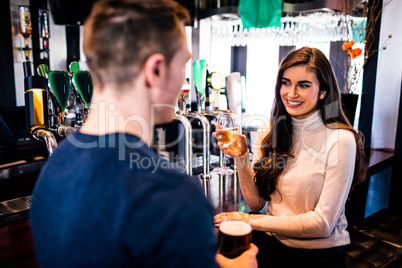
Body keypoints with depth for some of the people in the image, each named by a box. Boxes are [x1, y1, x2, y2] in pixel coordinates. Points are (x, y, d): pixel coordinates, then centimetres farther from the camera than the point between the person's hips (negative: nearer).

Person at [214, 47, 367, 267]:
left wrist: (250, 221, -12)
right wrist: (241, 158, -17)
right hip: (270, 245, 4)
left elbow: (323, 223, -16)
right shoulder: (267, 132, -4)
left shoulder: (341, 140, -17)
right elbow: (256, 203, -2)